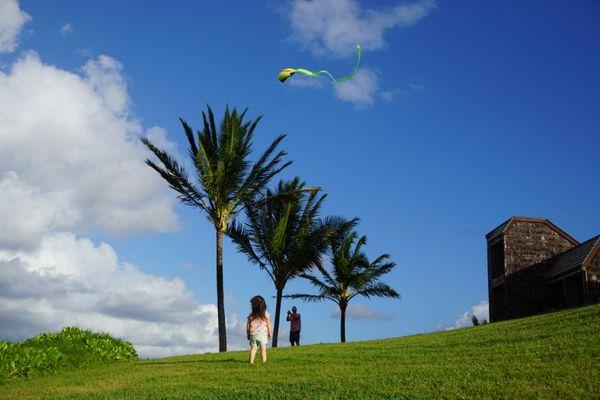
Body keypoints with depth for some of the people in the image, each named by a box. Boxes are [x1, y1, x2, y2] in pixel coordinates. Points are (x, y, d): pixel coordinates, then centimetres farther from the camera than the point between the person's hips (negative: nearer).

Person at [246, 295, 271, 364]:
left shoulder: (251, 315, 0)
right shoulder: (265, 314, -3)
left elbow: (248, 326, 3)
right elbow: (268, 325, 0)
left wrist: (248, 334, 15)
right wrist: (269, 334, 11)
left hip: (253, 334, 2)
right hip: (262, 334, -2)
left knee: (253, 348, 5)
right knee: (263, 349, 0)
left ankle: (251, 362, 0)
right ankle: (264, 361, -6)